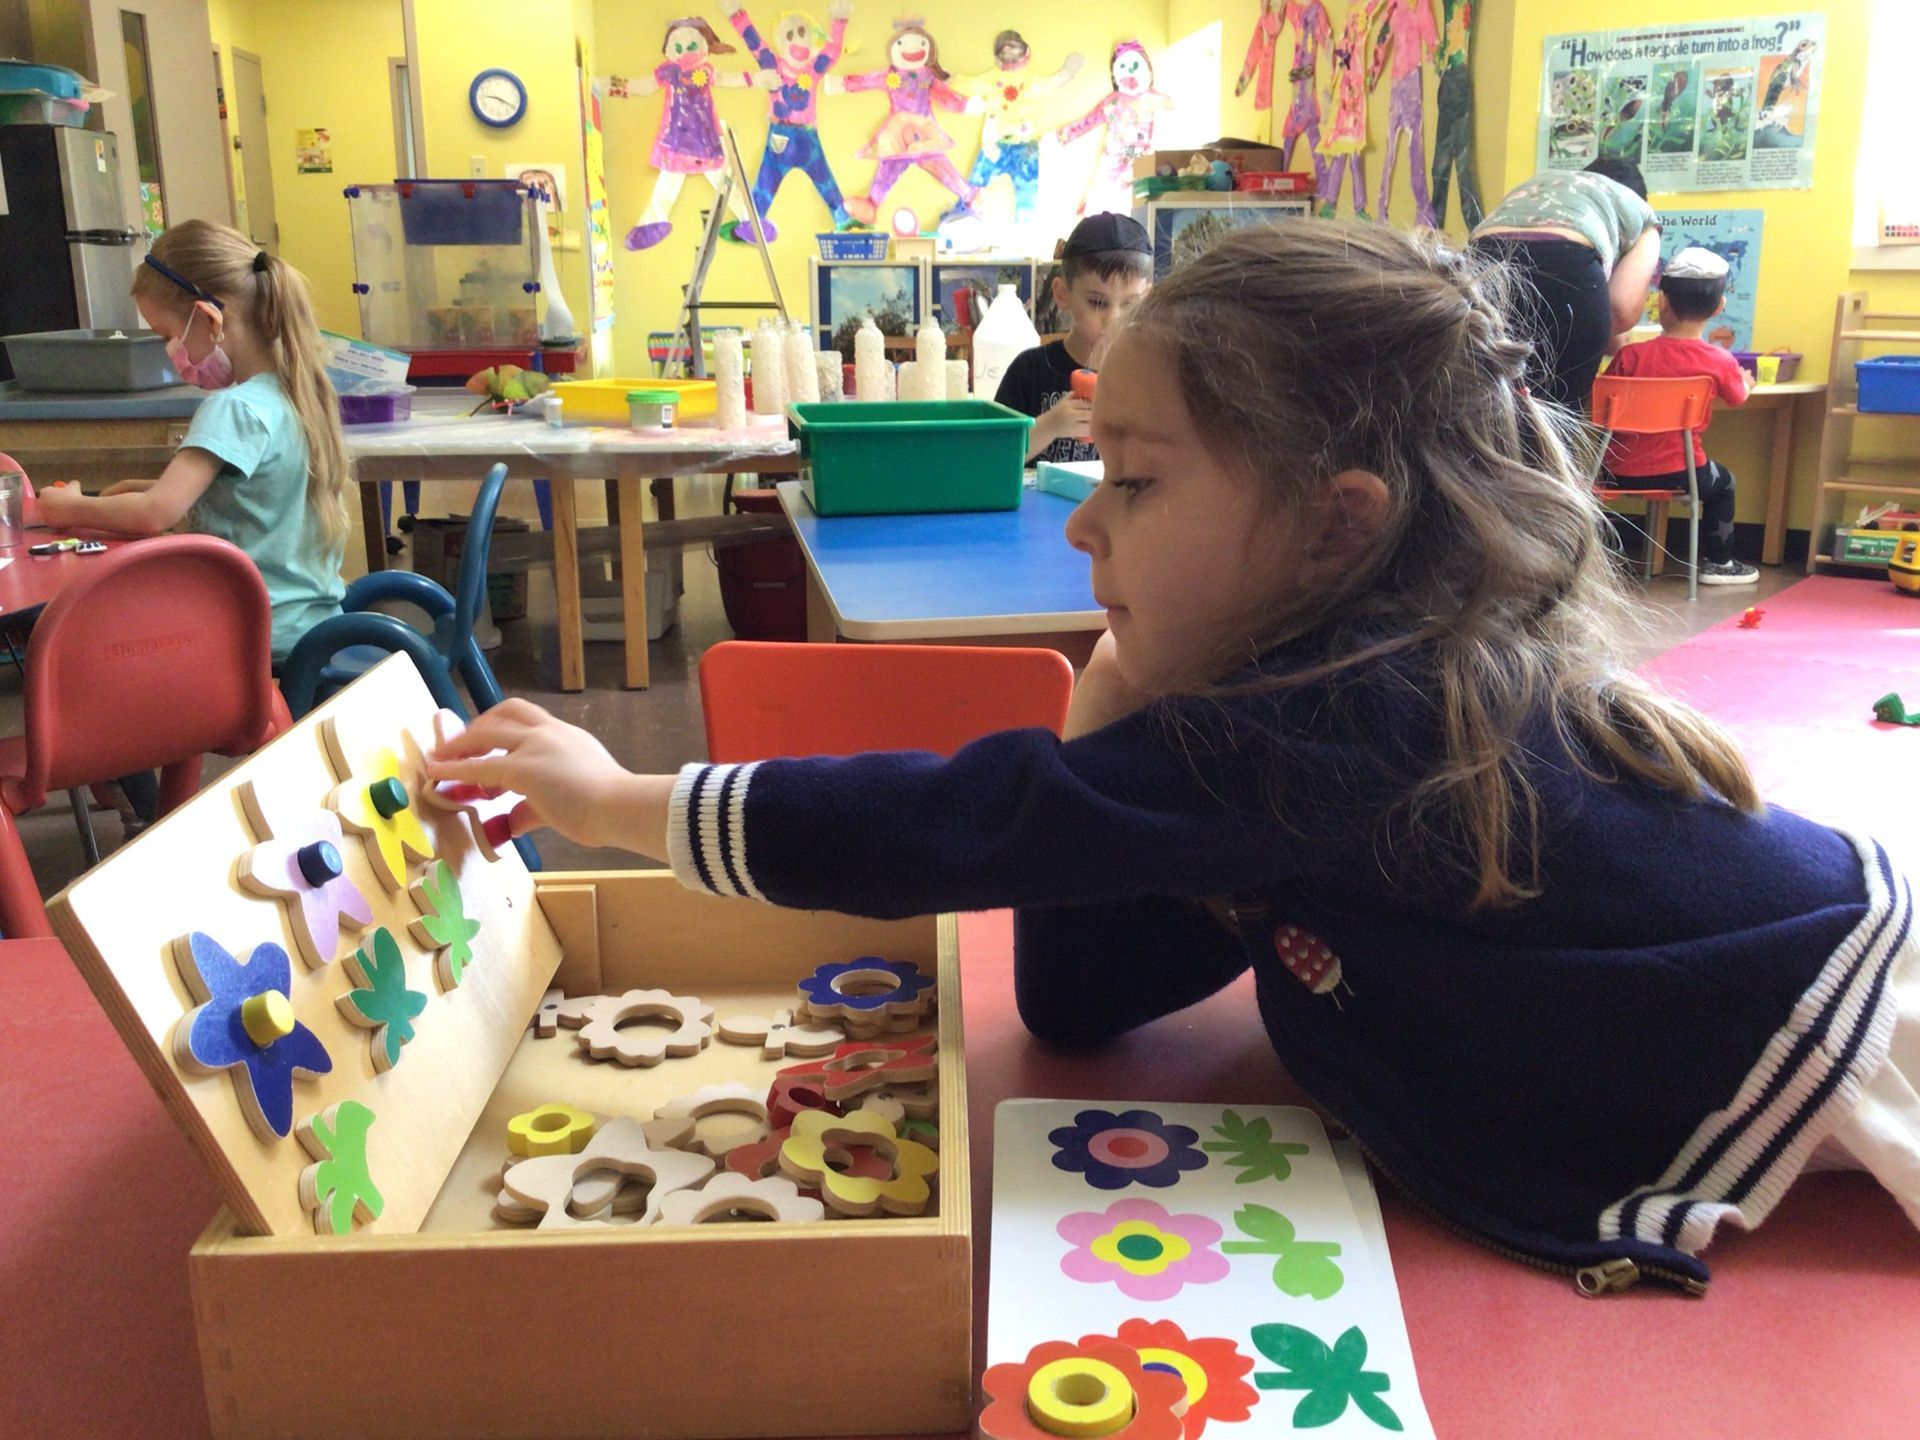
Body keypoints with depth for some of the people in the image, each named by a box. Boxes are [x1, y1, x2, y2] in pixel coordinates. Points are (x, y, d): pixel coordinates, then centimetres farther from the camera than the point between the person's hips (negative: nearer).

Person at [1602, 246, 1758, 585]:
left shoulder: (1630, 355, -12)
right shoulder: (1720, 362, -8)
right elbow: (1739, 398, 12)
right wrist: (1743, 379, 36)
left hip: (1622, 473, 0)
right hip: (1680, 474, 0)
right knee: (1723, 482, 31)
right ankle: (1717, 562, 39)